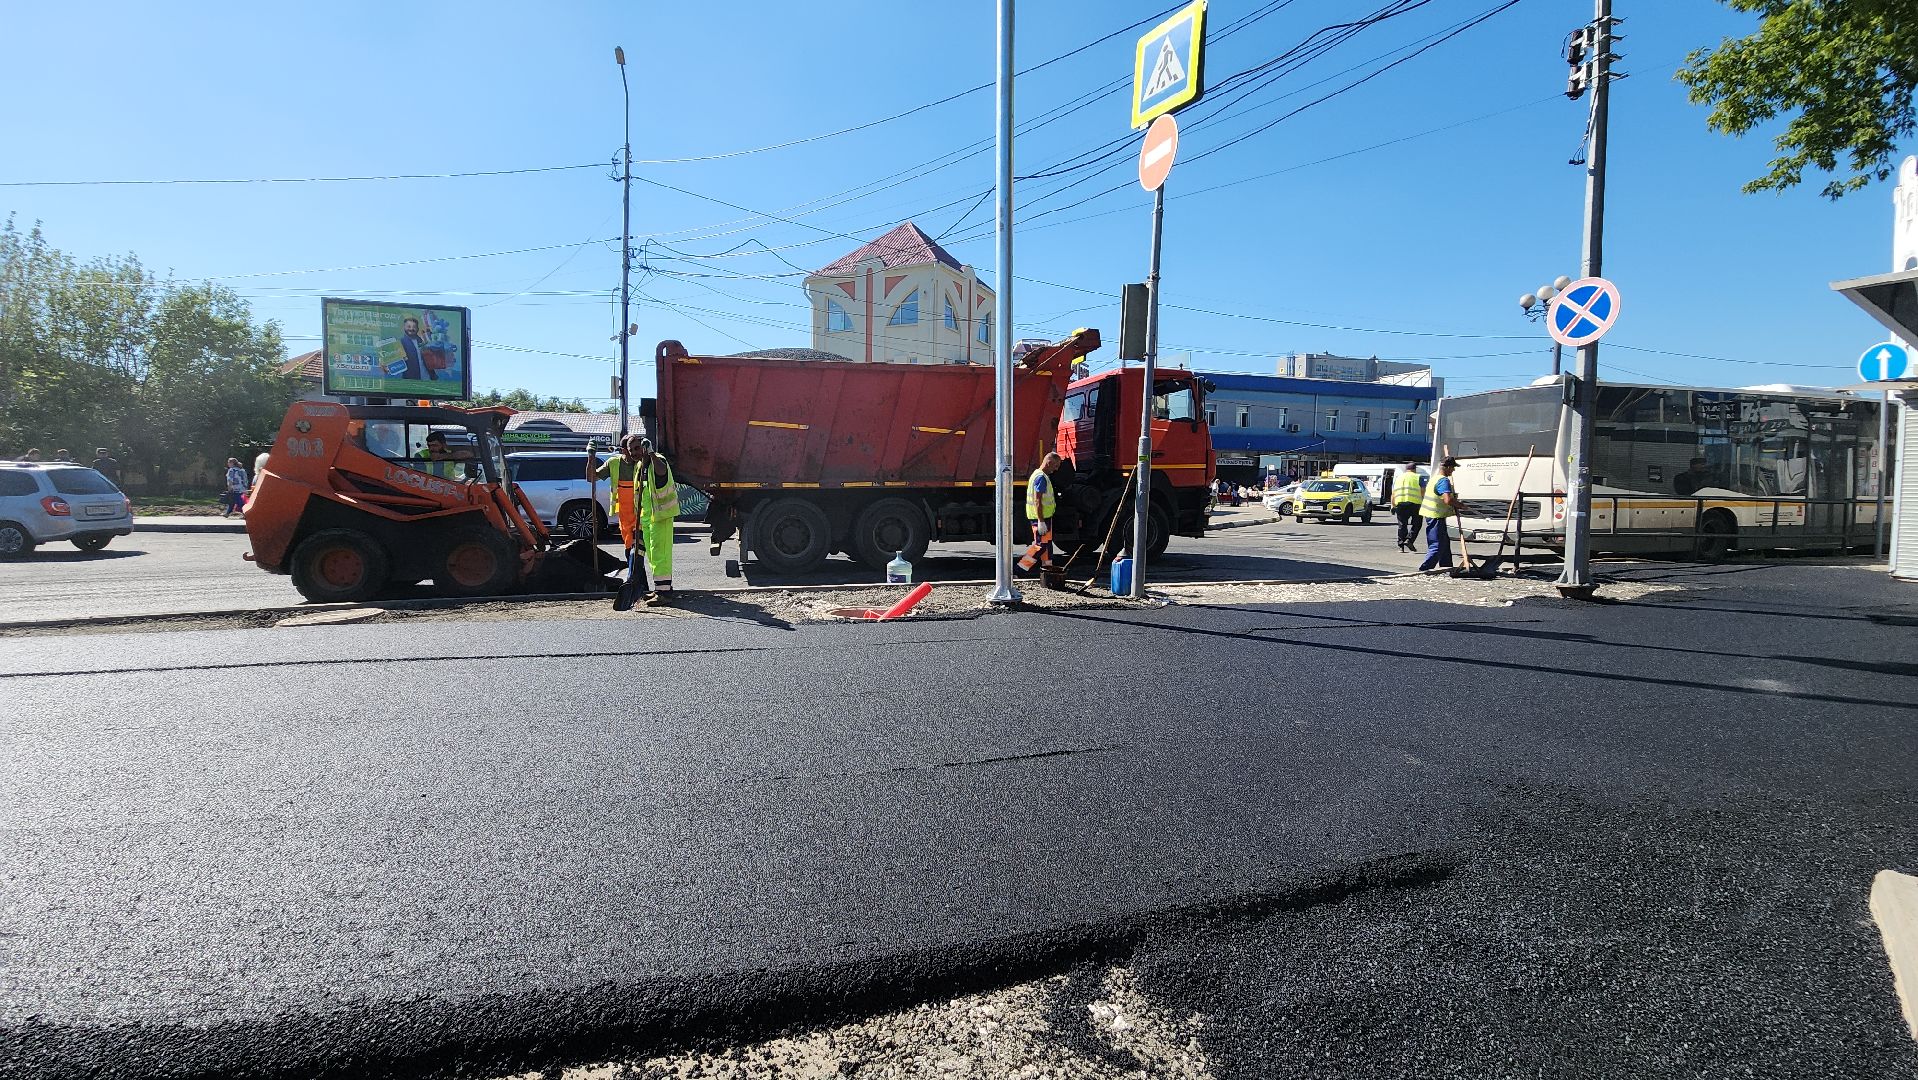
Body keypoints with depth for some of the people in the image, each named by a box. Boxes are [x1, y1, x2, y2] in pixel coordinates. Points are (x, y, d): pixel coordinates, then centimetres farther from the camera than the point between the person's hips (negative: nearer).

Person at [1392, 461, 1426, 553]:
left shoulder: (1398, 478, 20)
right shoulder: (1418, 477, 10)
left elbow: (1393, 494, 17)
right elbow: (1423, 492, 1)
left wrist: (1393, 506, 19)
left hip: (1399, 503, 3)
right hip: (1414, 503, -3)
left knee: (1402, 525, 9)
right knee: (1416, 524, 8)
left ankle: (1401, 545, 7)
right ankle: (1409, 540, -8)